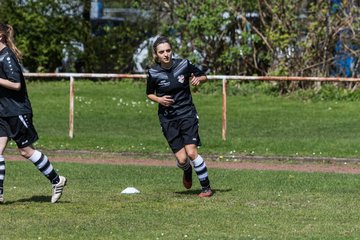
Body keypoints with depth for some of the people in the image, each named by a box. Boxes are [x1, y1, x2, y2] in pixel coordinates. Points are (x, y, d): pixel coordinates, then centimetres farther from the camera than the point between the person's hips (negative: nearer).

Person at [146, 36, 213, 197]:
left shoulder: (184, 65, -7)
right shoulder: (153, 73, -7)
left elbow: (204, 76, 8)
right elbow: (149, 93, 10)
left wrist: (198, 79, -14)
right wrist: (158, 99, -10)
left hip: (187, 114, -1)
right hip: (168, 119, 1)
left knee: (191, 152, -17)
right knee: (181, 159, -7)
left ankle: (206, 188, -3)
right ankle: (187, 170, 31)